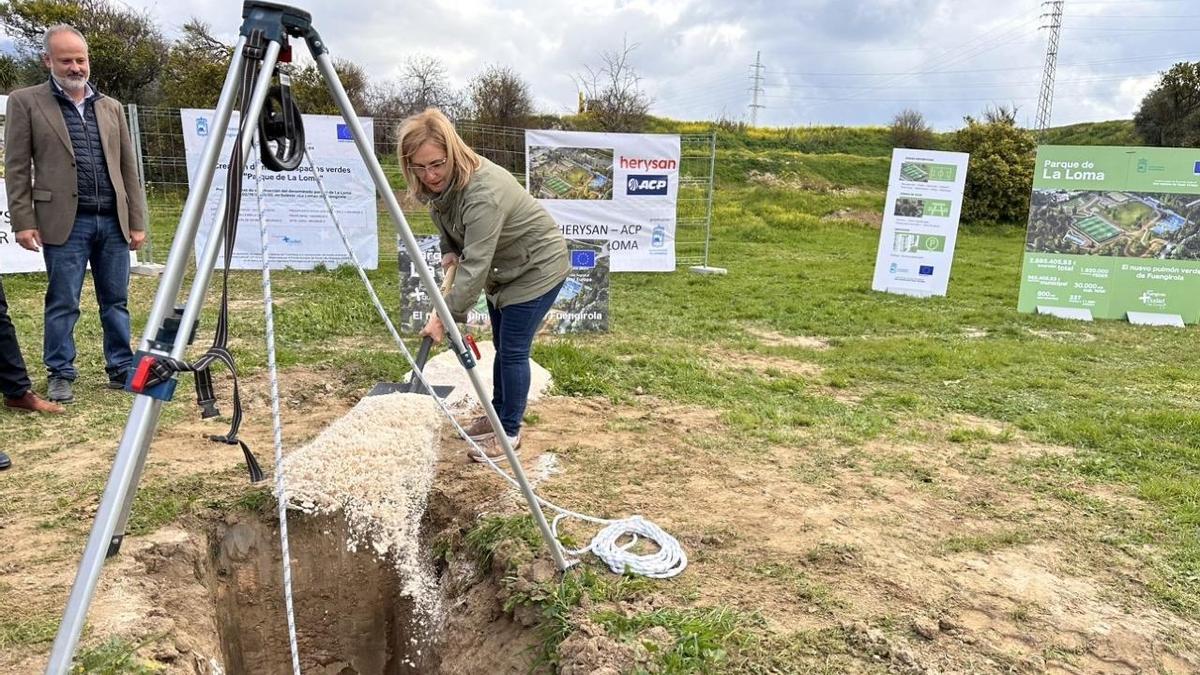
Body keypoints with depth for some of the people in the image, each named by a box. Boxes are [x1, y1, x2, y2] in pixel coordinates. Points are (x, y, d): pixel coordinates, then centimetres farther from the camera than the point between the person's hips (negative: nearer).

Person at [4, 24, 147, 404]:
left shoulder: (111, 107, 15)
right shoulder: (26, 102, 5)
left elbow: (128, 168, 14)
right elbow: (16, 167, 1)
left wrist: (137, 222, 8)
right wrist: (23, 221, -7)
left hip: (113, 221, 3)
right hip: (66, 221, -3)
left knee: (116, 301, 8)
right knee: (63, 303, 2)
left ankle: (121, 369, 17)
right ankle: (61, 375, 13)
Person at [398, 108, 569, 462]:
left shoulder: (483, 192, -36)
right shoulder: (439, 182, -9)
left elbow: (475, 265, -38)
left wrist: (446, 314, -36)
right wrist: (449, 252, -5)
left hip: (536, 268, -9)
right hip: (502, 269, 9)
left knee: (513, 350, -5)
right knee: (502, 347, 18)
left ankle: (510, 432, 10)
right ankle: (497, 416, 32)